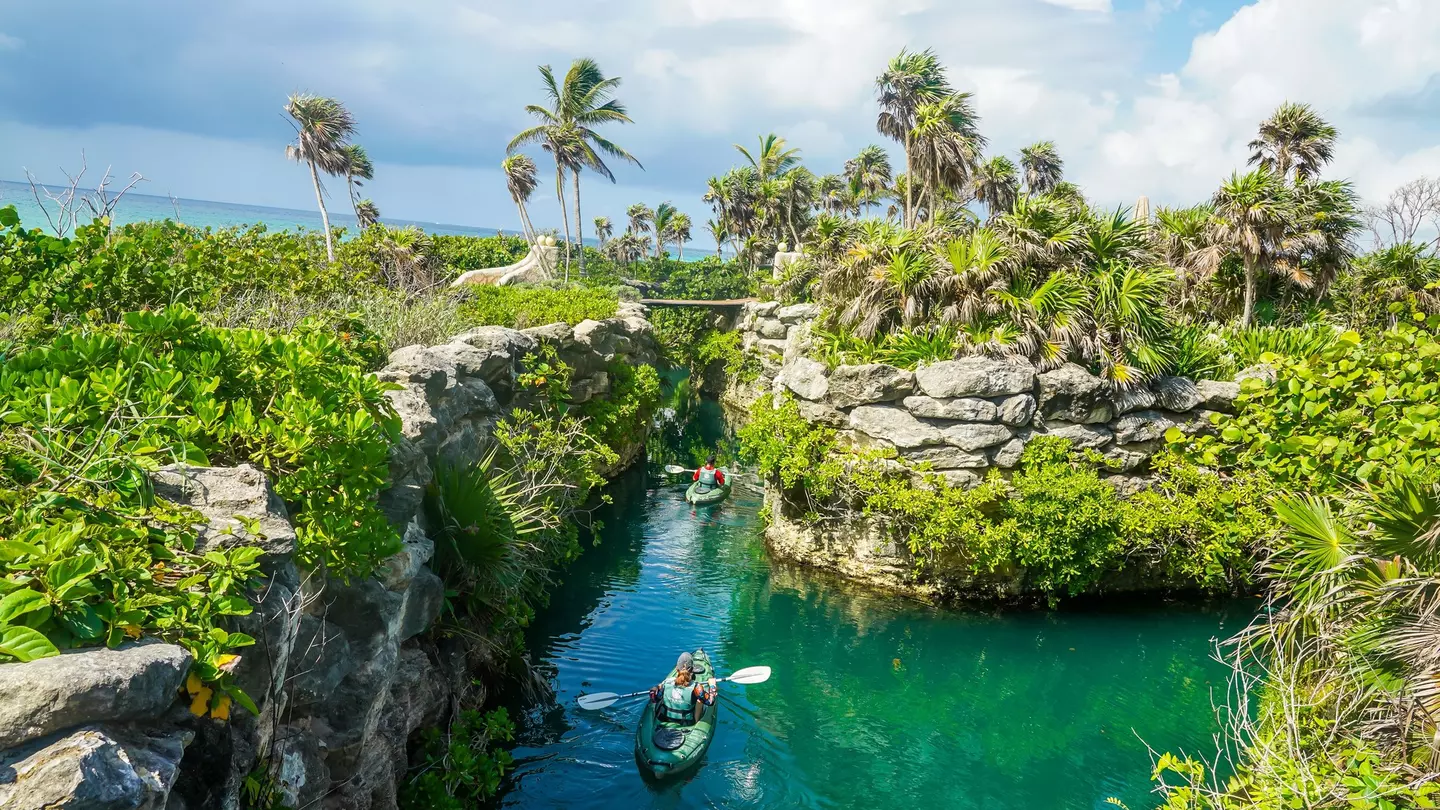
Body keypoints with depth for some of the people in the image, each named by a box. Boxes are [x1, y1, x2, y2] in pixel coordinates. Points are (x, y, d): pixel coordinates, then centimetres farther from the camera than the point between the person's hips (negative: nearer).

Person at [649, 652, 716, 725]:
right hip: (688, 723, -2)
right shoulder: (695, 688, -26)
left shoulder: (667, 683, -18)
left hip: (665, 719, 2)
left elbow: (653, 699, -4)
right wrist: (712, 686, 0)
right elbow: (710, 702, -14)